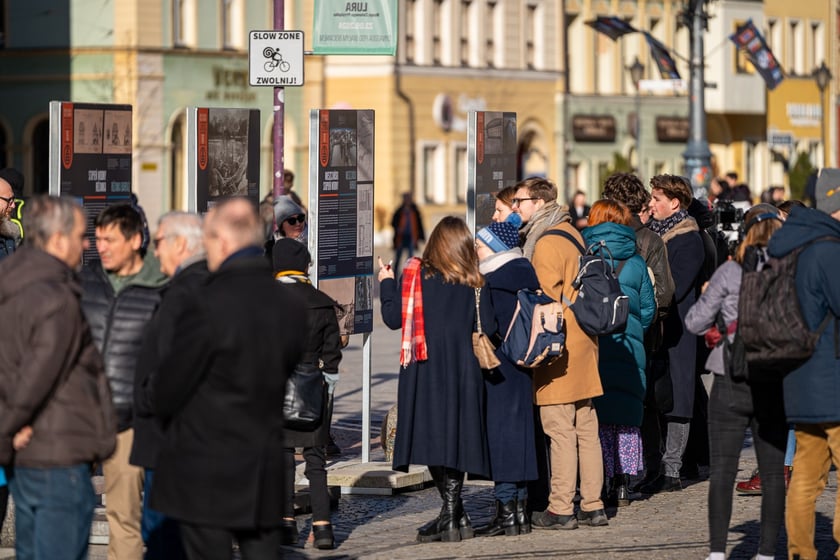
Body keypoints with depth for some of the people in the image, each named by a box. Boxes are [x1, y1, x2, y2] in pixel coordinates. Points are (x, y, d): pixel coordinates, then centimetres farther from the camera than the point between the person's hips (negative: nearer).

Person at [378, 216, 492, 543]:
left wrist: (386, 284, 14)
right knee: (456, 438, 7)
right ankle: (452, 515, 7)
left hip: (425, 369, -3)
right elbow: (488, 328, 0)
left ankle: (453, 516, -7)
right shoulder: (473, 283, 3)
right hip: (463, 370, 3)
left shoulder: (415, 275, -3)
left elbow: (394, 318, -1)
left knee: (432, 438, -2)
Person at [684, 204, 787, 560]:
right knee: (773, 471, 8)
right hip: (776, 384, 1)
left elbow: (695, 323, -2)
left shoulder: (731, 272, -5)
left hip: (732, 382, -1)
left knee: (723, 468, 3)